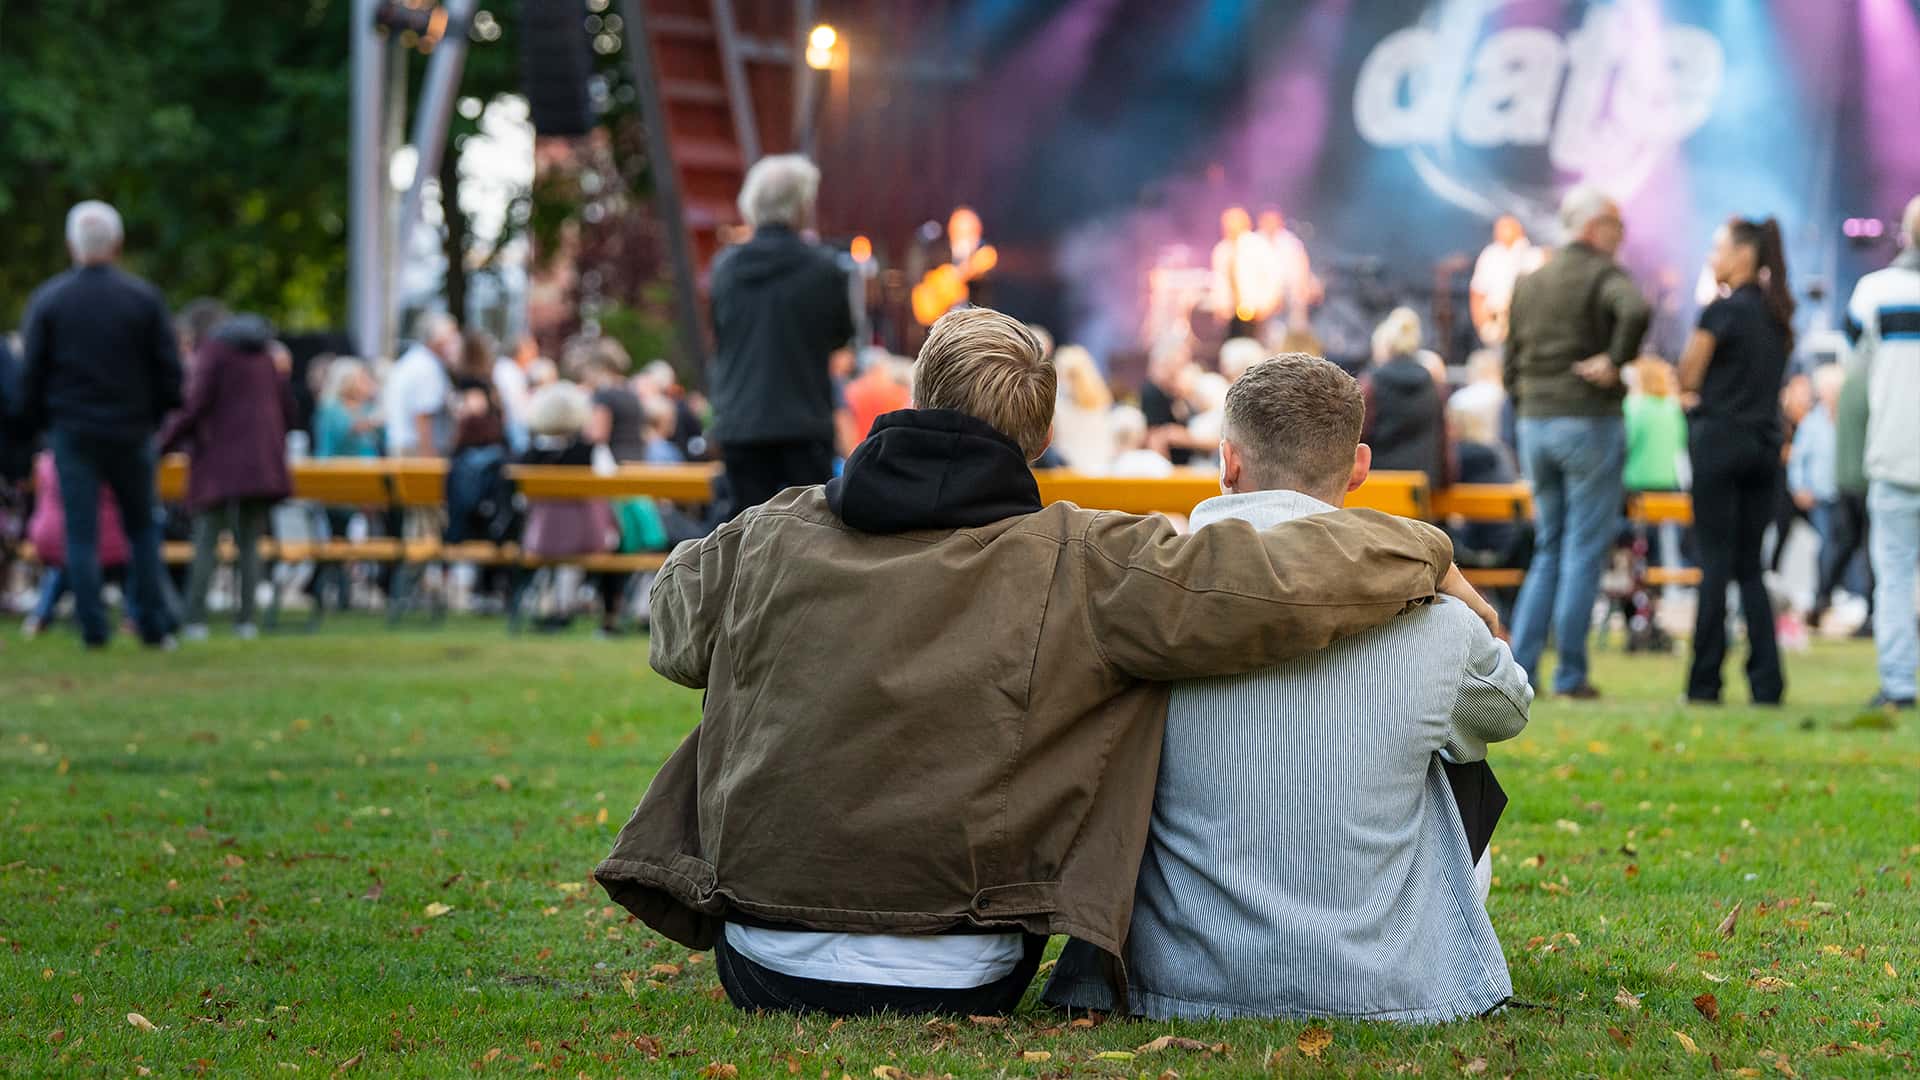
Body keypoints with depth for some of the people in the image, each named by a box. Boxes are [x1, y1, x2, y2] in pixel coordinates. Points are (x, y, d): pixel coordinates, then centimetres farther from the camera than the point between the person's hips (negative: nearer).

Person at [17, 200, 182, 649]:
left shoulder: (47, 301, -2)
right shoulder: (144, 298, -3)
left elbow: (32, 374, 0)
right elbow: (169, 369, -1)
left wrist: (38, 425, 11)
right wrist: (157, 418, 12)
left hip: (72, 431, -1)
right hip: (131, 433, 1)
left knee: (81, 532, 2)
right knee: (142, 527, 12)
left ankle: (93, 628, -3)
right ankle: (154, 624, 9)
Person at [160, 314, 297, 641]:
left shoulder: (213, 349, -3)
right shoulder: (263, 353, 17)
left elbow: (197, 404, -12)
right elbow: (286, 405, 18)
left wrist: (165, 440, -4)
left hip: (221, 464, -5)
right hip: (261, 464, 5)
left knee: (206, 542, -2)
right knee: (250, 543, 6)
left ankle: (195, 619, -8)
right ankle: (246, 620, -1)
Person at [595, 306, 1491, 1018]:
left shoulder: (769, 537, 2)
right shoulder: (1081, 565, -9)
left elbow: (675, 624, 23)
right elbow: (1281, 583, -14)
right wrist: (1426, 554, 4)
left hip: (759, 969, 3)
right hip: (952, 990, -3)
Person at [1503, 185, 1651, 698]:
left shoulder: (1528, 282, 13)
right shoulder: (1604, 275, -8)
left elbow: (1512, 365, 15)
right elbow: (1636, 310, -31)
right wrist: (1616, 360, -18)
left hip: (1535, 424, 6)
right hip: (1589, 423, -6)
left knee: (1548, 548, 14)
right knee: (1584, 551, -1)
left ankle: (1519, 665, 6)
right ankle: (1570, 673, -1)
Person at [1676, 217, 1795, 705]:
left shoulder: (1722, 311, -11)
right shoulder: (1778, 316, 11)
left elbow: (1688, 379, -5)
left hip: (1719, 439, -6)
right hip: (1765, 441, 6)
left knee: (1716, 564, -3)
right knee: (1750, 565, 10)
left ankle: (1706, 683, 0)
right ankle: (1766, 680, 2)